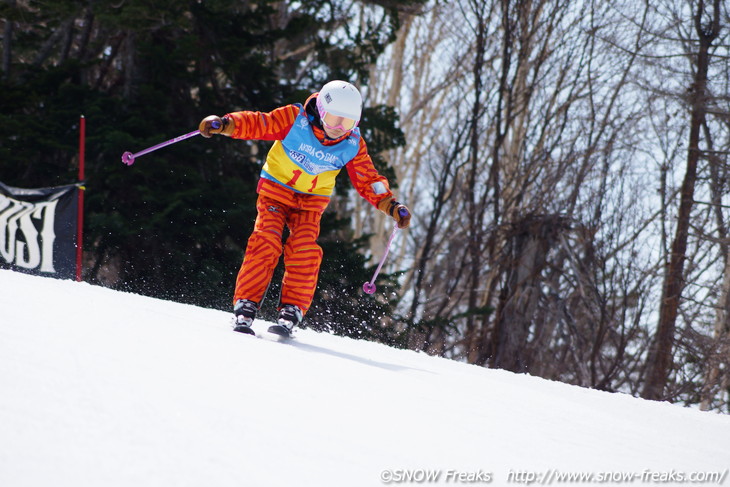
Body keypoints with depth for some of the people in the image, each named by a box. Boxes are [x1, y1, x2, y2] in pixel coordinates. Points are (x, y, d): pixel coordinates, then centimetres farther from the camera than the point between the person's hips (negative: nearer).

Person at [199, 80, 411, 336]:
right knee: (266, 243, -20)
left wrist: (390, 205, -14)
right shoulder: (295, 120, -18)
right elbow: (256, 124, -20)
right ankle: (245, 307, -18)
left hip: (311, 202, 2)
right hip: (275, 190, -2)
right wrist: (225, 123, -36)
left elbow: (367, 180, -2)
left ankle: (291, 313, -14)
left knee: (304, 251, -19)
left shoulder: (352, 145, -9)